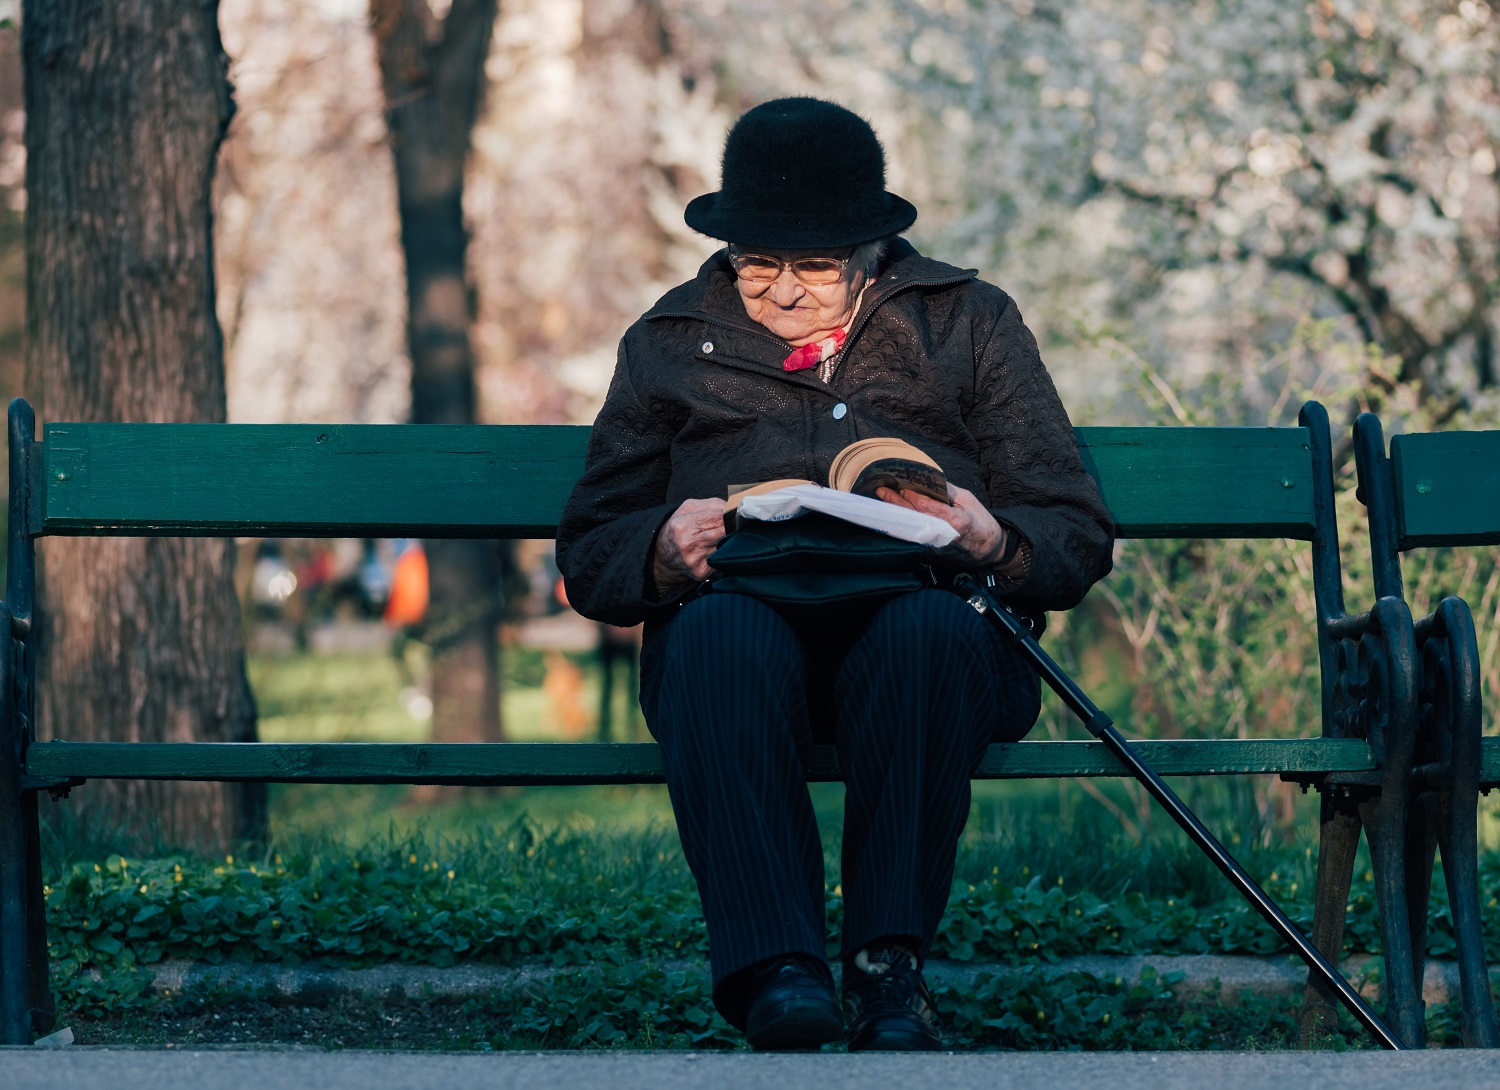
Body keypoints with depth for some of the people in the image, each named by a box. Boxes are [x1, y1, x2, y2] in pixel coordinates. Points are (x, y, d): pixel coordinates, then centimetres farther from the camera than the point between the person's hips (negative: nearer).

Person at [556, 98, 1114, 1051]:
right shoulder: (670, 343, 22)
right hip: (745, 609, 1)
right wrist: (665, 551, -7)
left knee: (931, 629, -38)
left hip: (925, 621, 0)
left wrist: (992, 541, -12)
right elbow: (589, 556, 17)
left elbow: (1078, 539, 12)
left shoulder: (971, 322, 20)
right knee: (723, 632, -37)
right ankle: (776, 970, -43)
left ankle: (892, 967, -34)